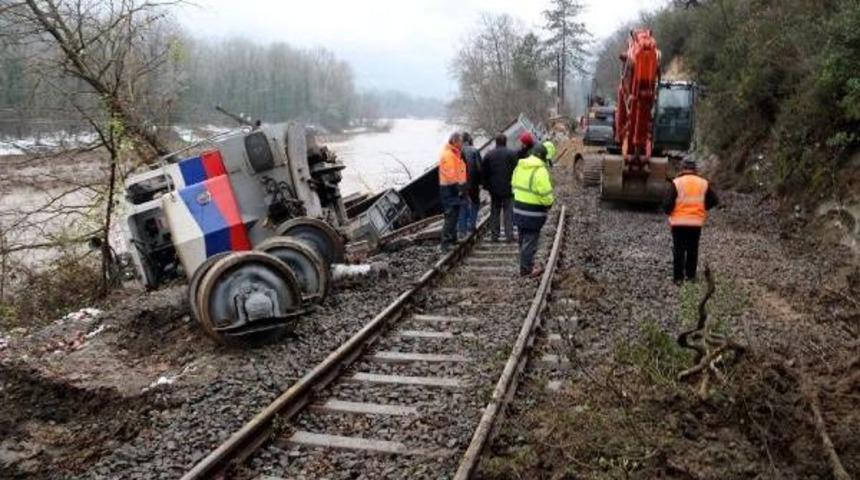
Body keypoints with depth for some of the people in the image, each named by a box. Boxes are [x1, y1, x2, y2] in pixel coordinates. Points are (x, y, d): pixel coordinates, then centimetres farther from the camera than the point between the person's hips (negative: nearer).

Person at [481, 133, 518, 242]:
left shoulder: (489, 155, 3)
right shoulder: (512, 154, -6)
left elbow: (483, 171, 5)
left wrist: (486, 185, 13)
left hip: (494, 189, 3)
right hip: (508, 188, -2)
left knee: (494, 212, 10)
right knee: (508, 212, 2)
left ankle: (494, 235, 11)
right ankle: (509, 235, -1)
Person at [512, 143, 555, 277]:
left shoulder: (519, 167, 5)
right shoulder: (540, 171, -20)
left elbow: (514, 185, 12)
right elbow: (546, 194, -21)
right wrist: (549, 203, -2)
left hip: (518, 208, 8)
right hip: (533, 212, -8)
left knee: (523, 239, 19)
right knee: (530, 240, 2)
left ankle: (525, 264, 30)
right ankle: (526, 268, 9)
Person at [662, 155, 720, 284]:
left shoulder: (676, 183, -11)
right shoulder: (703, 183, 0)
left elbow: (667, 203, -16)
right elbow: (714, 201, 5)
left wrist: (669, 212, 3)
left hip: (678, 222, -3)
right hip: (696, 223, 3)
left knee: (678, 250, 5)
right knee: (693, 250, 15)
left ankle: (678, 277, 5)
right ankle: (691, 275, 20)